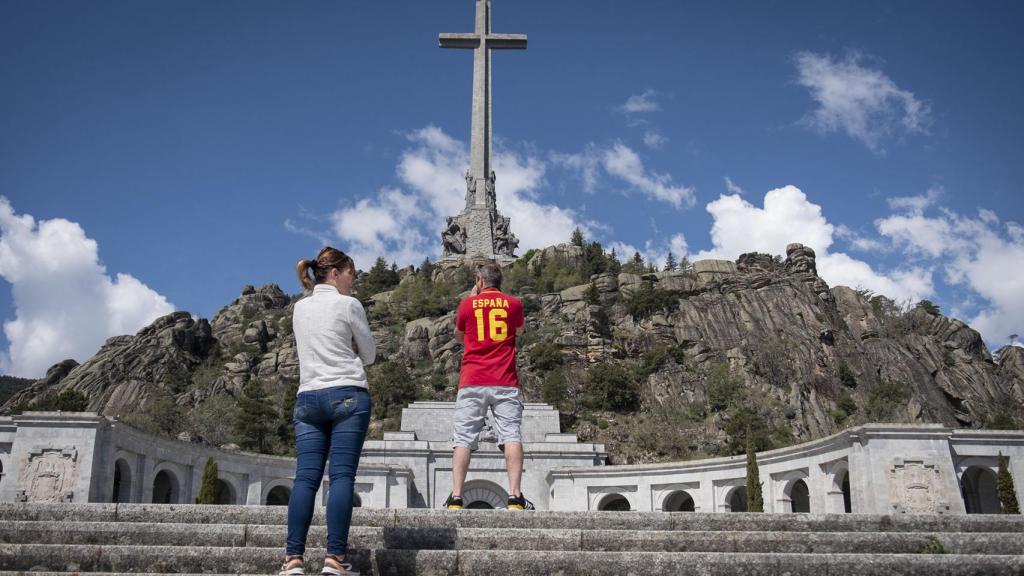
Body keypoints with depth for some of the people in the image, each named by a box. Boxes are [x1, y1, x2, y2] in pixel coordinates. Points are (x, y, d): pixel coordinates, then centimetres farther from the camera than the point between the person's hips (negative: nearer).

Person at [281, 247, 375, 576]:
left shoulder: (299, 309, 16)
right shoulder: (348, 305, 0)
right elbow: (369, 355, 8)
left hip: (308, 398, 5)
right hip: (348, 396, -5)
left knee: (305, 477, -1)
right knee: (342, 476, -7)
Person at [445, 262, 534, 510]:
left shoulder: (467, 304, 6)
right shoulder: (513, 303, 7)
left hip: (472, 382, 0)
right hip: (505, 382, 0)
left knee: (463, 438, 0)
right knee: (511, 435, -5)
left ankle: (455, 498, -8)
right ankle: (515, 497, -17)